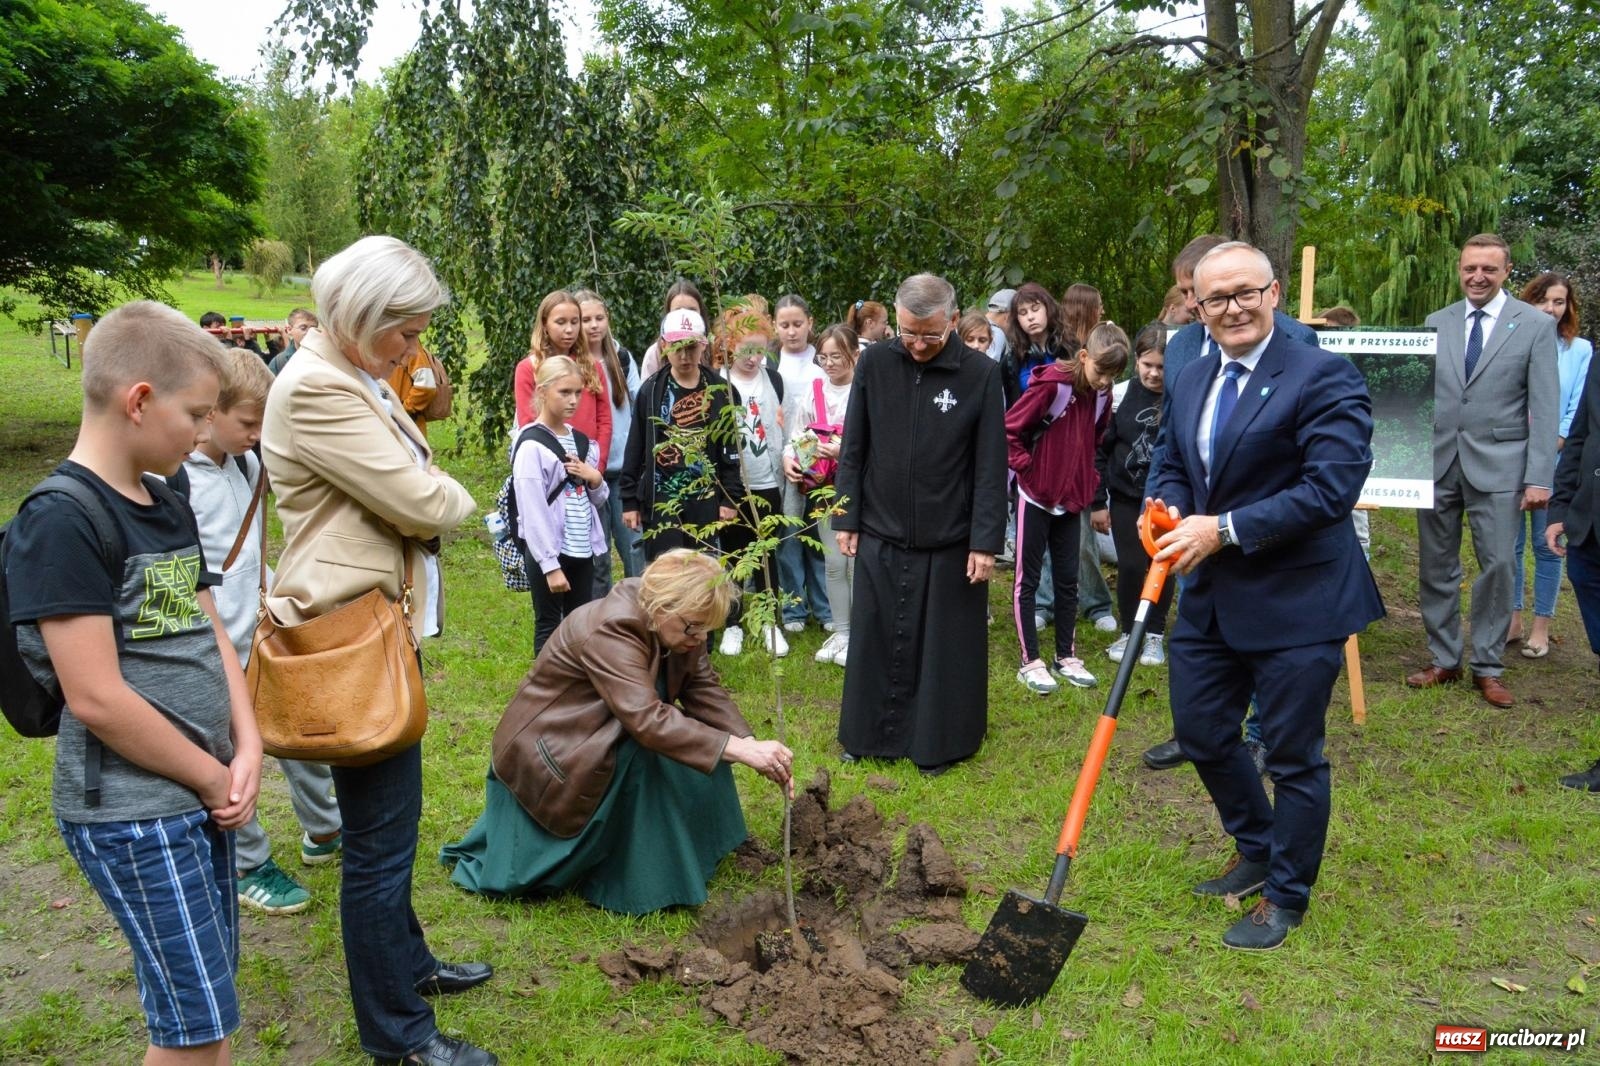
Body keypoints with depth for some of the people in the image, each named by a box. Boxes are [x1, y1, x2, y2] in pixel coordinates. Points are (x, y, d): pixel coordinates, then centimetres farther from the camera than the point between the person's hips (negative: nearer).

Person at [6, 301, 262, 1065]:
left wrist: (245, 751, -4)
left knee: (208, 988, 19)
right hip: (131, 811, -8)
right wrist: (214, 776, -12)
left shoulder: (168, 507, 8)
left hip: (200, 793, 8)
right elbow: (96, 697, -21)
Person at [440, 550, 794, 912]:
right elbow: (648, 721, -44)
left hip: (600, 738, 8)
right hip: (546, 752, -8)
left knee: (699, 740, -7)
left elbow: (705, 690, -11)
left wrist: (751, 745, -26)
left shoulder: (675, 623, -9)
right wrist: (740, 749, -47)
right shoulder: (610, 631, -34)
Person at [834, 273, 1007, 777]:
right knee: (876, 641, 12)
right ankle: (869, 735, 28)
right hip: (880, 533, 2)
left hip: (950, 540, -2)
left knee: (946, 647, 8)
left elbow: (991, 466, -6)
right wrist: (846, 519, 3)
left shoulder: (981, 373, -8)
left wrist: (986, 541, -9)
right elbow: (853, 449, 4)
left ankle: (939, 743, 23)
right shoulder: (875, 363, -2)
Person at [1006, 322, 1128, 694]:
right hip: (1036, 496, -6)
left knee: (1068, 579, 12)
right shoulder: (1051, 384, -18)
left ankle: (1066, 655, 24)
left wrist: (1088, 478, 7)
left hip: (1071, 499, 6)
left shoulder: (1102, 394, 2)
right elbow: (1009, 430, -17)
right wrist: (1026, 468, -15)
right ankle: (1031, 661, 10)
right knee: (1028, 578, 4)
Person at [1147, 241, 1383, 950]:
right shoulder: (1191, 382, 9)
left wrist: (1225, 529, -22)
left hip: (1295, 600, -7)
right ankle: (1256, 852, 43)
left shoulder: (1321, 377, -15)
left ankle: (1285, 896, 28)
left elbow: (1331, 487, -23)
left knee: (1293, 755, 7)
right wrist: (1167, 509, -4)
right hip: (1210, 596, 8)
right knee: (1201, 733, 18)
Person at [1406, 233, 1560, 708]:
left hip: (1497, 464, -3)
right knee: (1436, 566, 8)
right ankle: (1444, 660, 20)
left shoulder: (1536, 325, 0)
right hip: (1437, 462, 3)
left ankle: (1487, 667, 12)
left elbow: (1545, 408, -4)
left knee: (1497, 565, -1)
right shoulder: (1437, 323, 8)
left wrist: (1539, 477, -10)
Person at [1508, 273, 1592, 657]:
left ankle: (1541, 627, 13)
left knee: (1547, 544, 4)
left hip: (1555, 463, -1)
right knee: (1509, 542, 5)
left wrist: (1551, 448, -11)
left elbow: (1578, 410, -1)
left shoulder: (1580, 350, 4)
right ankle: (1513, 620, 17)